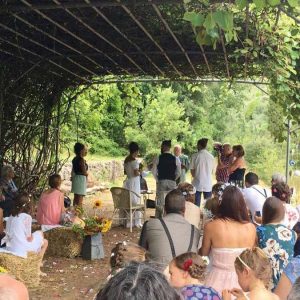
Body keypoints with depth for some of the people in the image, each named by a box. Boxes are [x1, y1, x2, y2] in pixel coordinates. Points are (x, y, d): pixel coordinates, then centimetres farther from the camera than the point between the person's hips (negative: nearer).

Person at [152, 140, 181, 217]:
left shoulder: (158, 159, -5)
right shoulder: (175, 159, 0)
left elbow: (154, 172, -2)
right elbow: (178, 173, 2)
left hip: (161, 182, -1)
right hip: (172, 182, 1)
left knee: (159, 204, 5)